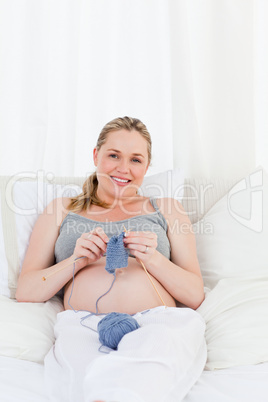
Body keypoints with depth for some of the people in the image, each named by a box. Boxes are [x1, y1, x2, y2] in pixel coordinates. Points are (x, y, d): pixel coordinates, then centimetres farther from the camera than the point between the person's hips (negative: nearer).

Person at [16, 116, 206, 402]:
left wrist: (154, 259, -5)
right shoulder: (62, 210, 23)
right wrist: (75, 261, -4)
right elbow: (25, 292, 14)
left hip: (156, 323, 1)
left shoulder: (166, 208, 23)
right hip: (83, 326, 0)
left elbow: (195, 295, 14)